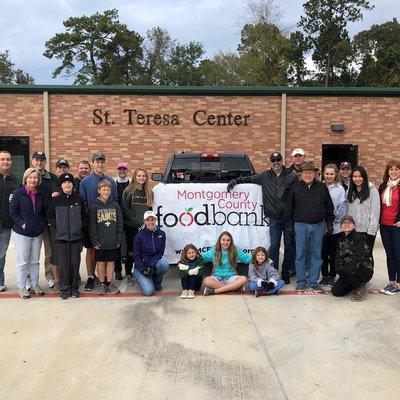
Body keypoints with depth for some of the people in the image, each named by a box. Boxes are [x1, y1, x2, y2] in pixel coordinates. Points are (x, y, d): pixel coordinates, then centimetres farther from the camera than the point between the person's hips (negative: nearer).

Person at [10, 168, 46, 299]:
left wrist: (42, 224, 3)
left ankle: (35, 285, 21)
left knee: (35, 261, 11)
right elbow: (12, 212, -5)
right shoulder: (18, 193, -5)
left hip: (37, 233, 4)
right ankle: (21, 287, 12)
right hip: (22, 233, -4)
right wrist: (22, 224, -13)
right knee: (22, 261, 1)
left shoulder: (41, 194, 7)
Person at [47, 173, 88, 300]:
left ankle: (74, 288, 19)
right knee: (63, 263, 4)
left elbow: (84, 216, 11)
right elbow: (49, 216, 9)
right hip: (61, 237, -1)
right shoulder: (55, 200, 0)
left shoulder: (79, 199, 2)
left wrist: (81, 226, -1)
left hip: (76, 237, 1)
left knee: (75, 263, 7)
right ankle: (64, 289, 15)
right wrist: (56, 227, -2)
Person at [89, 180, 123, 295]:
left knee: (111, 262, 9)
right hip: (100, 242, -2)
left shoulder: (115, 205, 4)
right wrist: (95, 241, -10)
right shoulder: (94, 206, -2)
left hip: (113, 241, 2)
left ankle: (109, 283, 20)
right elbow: (92, 226, -4)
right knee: (101, 262, 7)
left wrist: (119, 239, -2)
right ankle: (102, 284, 19)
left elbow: (120, 223, 4)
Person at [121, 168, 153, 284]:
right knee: (131, 251, 2)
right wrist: (136, 219, -10)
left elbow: (150, 208, 14)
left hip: (145, 226, 3)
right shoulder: (128, 191, -1)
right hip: (131, 226, -3)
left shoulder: (149, 192, 12)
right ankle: (128, 275, 14)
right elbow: (124, 208, -5)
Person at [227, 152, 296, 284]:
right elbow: (249, 179, 19)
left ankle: (286, 273, 20)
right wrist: (235, 181, 6)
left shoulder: (292, 176, -1)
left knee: (289, 246, 7)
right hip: (274, 218, 1)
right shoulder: (265, 176, 9)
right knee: (274, 245, 1)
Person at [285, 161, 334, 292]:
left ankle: (314, 282, 17)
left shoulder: (322, 187, 6)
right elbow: (289, 208, 4)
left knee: (316, 255, 6)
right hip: (300, 226, -1)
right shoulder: (296, 187, 2)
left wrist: (329, 224, 7)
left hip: (318, 226, 1)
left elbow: (329, 207, 11)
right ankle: (301, 281, 14)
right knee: (300, 255, 3)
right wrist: (290, 225, 0)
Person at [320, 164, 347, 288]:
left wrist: (334, 220, -11)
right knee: (323, 253, 10)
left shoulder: (340, 189, -2)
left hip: (335, 227, -2)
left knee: (333, 253, 7)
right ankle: (324, 276, 21)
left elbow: (342, 207, -5)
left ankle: (332, 276, 19)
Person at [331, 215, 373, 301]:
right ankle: (357, 283, 22)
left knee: (345, 273, -35)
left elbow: (357, 257, -26)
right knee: (336, 291, -4)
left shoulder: (360, 238, -13)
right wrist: (339, 269, -15)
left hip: (365, 271, -7)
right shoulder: (340, 239, 9)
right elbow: (338, 256, 3)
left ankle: (361, 286, -5)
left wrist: (345, 270, -33)